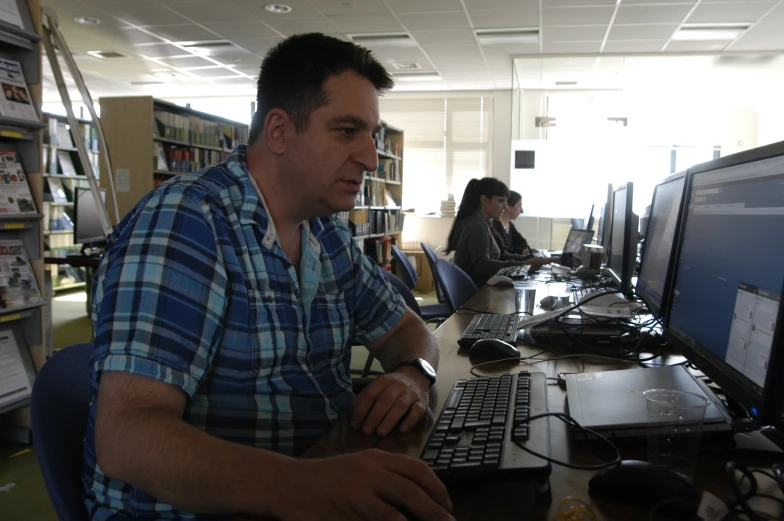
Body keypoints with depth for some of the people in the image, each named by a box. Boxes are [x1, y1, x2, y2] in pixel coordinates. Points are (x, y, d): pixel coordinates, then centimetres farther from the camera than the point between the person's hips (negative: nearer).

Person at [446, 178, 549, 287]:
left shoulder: (480, 224, 13)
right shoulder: (477, 227, -17)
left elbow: (498, 256, 14)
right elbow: (482, 265, -27)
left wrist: (529, 259, 2)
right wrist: (522, 264, -32)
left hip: (477, 288, 9)